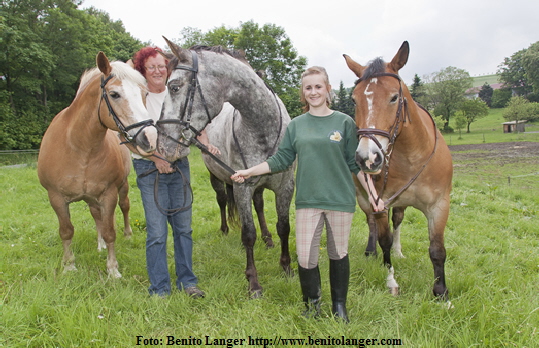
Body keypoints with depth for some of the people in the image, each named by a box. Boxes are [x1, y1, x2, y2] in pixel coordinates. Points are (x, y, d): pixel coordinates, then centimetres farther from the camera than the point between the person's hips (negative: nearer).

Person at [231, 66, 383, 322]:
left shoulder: (344, 122, 0)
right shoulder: (296, 125, 6)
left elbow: (357, 164, 2)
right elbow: (281, 160, 8)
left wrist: (372, 195, -2)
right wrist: (249, 172, 1)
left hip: (340, 200, -1)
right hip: (307, 200, 2)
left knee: (338, 254, 11)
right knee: (305, 256, 0)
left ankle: (339, 305, 32)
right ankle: (312, 303, 26)